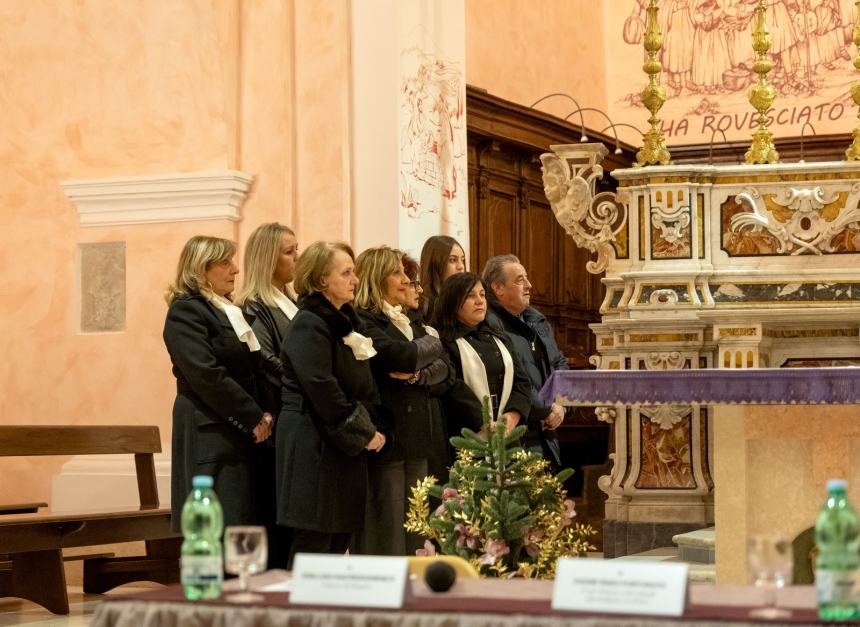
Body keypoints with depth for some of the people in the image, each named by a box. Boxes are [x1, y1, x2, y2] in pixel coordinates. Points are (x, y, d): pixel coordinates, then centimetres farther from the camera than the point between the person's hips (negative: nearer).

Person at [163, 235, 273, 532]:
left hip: (242, 434, 8)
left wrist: (262, 414, 1)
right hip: (210, 437, -8)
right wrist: (255, 418, -14)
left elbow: (252, 368, 19)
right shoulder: (186, 311, -9)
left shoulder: (228, 310, 19)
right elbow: (206, 375, -18)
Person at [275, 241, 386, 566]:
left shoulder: (345, 322, 17)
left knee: (340, 539, 9)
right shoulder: (308, 325, -13)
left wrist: (369, 427, 6)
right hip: (314, 444, -9)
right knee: (314, 541, -7)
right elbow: (323, 389, -21)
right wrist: (363, 432, -15)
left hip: (345, 446, 9)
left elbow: (362, 384, 20)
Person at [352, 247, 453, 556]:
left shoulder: (410, 324, 21)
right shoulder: (362, 321, -5)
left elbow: (446, 370, 10)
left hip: (418, 438, 8)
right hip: (387, 437, -8)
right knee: (387, 534, -7)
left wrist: (419, 374, -11)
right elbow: (401, 356, -20)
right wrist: (432, 344, 1)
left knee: (415, 534, 8)